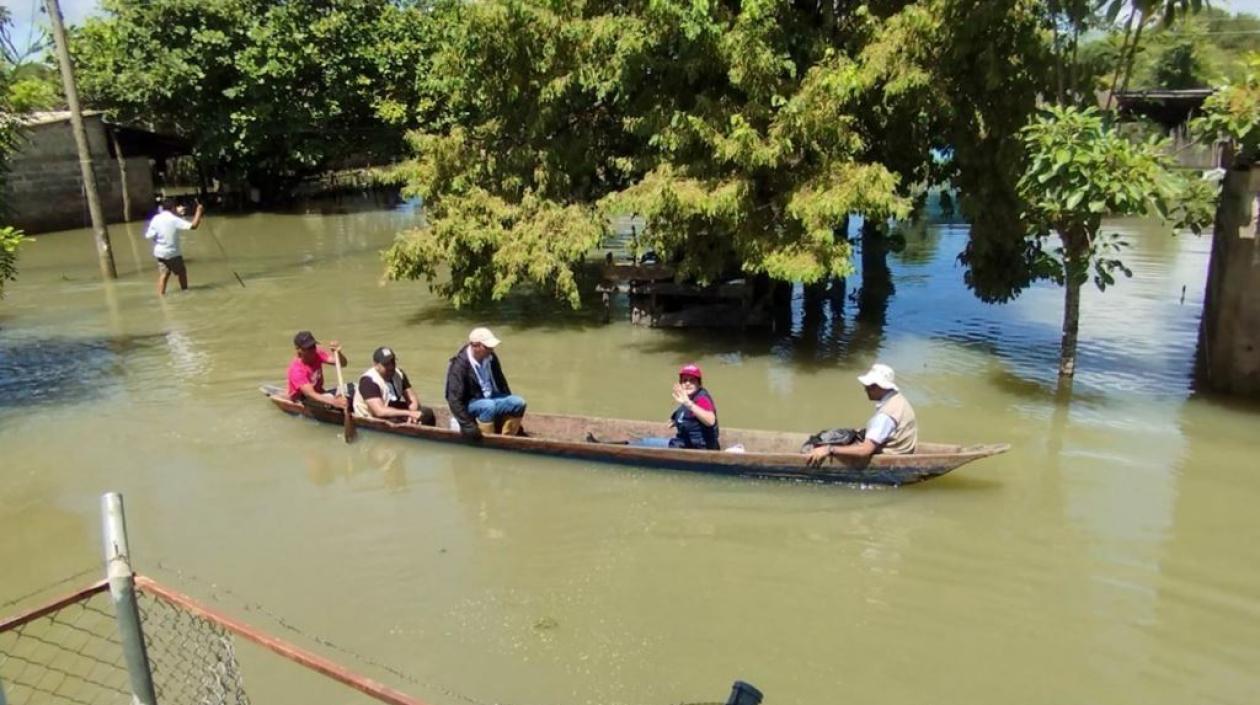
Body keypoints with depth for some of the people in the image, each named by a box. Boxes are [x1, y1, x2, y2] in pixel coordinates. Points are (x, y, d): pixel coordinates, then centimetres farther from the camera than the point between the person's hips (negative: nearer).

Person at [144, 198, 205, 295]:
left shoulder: (156, 219, -3)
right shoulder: (175, 220, -16)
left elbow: (148, 236, -5)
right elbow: (193, 226, -22)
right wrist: (199, 211, -14)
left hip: (160, 252, 4)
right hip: (173, 252, -4)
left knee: (164, 274, 9)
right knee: (182, 272, 14)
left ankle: (161, 294, 0)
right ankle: (185, 291, 24)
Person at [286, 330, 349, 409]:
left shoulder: (317, 353, -10)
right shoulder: (296, 369, -28)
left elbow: (343, 363, -13)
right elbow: (310, 395, -39)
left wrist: (338, 353, -37)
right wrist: (334, 402, -55)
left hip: (318, 395, 7)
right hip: (301, 402, -7)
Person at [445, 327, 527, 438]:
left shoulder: (491, 358, -4)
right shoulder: (460, 365, -23)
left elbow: (501, 384, 12)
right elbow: (454, 399, -26)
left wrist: (510, 404, 13)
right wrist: (468, 425, -32)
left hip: (491, 398, 6)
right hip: (470, 404, -6)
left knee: (518, 402, -16)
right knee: (489, 405, -36)